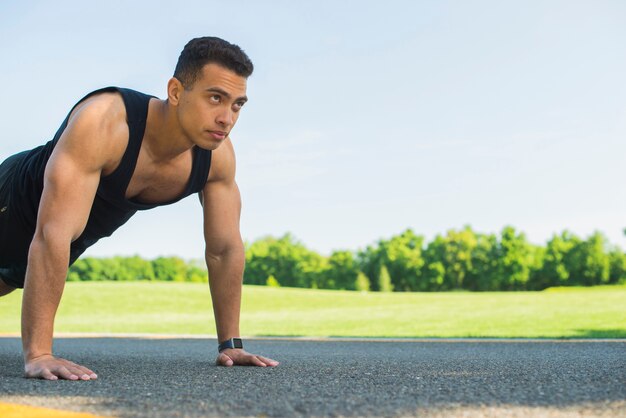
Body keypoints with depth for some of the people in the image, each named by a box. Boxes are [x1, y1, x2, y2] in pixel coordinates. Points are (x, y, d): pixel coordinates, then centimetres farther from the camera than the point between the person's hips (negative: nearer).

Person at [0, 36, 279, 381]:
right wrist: (37, 353, -51)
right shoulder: (103, 122, -44)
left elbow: (225, 248, -14)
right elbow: (53, 235, -49)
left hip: (77, 240, 6)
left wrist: (230, 343, -13)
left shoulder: (218, 155, -26)